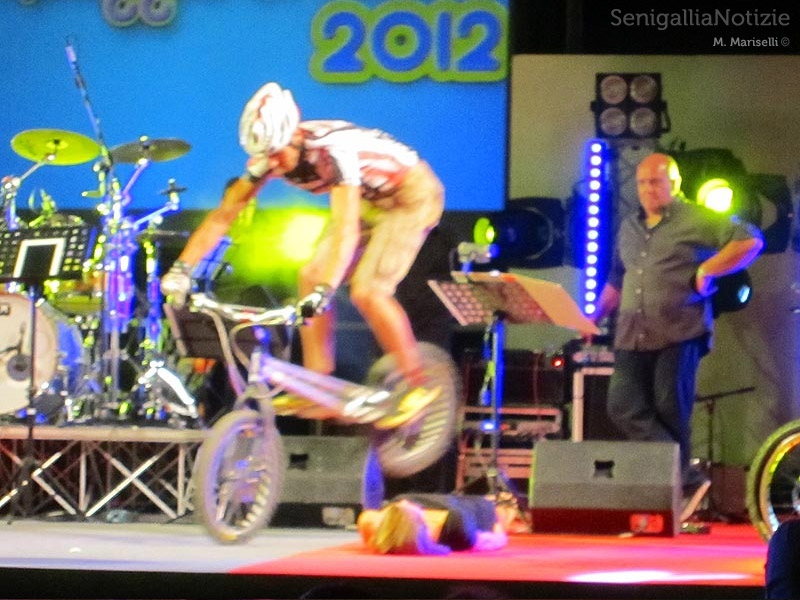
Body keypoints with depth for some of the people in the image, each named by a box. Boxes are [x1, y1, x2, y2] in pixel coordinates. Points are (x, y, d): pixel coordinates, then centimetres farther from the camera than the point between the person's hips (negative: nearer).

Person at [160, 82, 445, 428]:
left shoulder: (333, 150, -38)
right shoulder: (270, 155, -16)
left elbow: (346, 230, -47)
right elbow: (223, 215, -13)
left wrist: (323, 292, -58)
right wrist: (181, 269, -23)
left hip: (411, 195, -8)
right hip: (368, 199, 8)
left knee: (367, 290, -21)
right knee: (311, 277, -5)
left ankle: (418, 388, -7)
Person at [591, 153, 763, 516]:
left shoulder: (697, 221, 0)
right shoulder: (629, 228, 22)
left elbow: (750, 241, -8)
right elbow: (616, 282, 31)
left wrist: (706, 271, -12)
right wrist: (594, 317, 20)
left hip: (679, 333, -6)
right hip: (633, 336, 6)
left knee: (670, 411, -4)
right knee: (624, 408, -9)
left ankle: (678, 486, 7)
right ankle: (688, 479, -12)